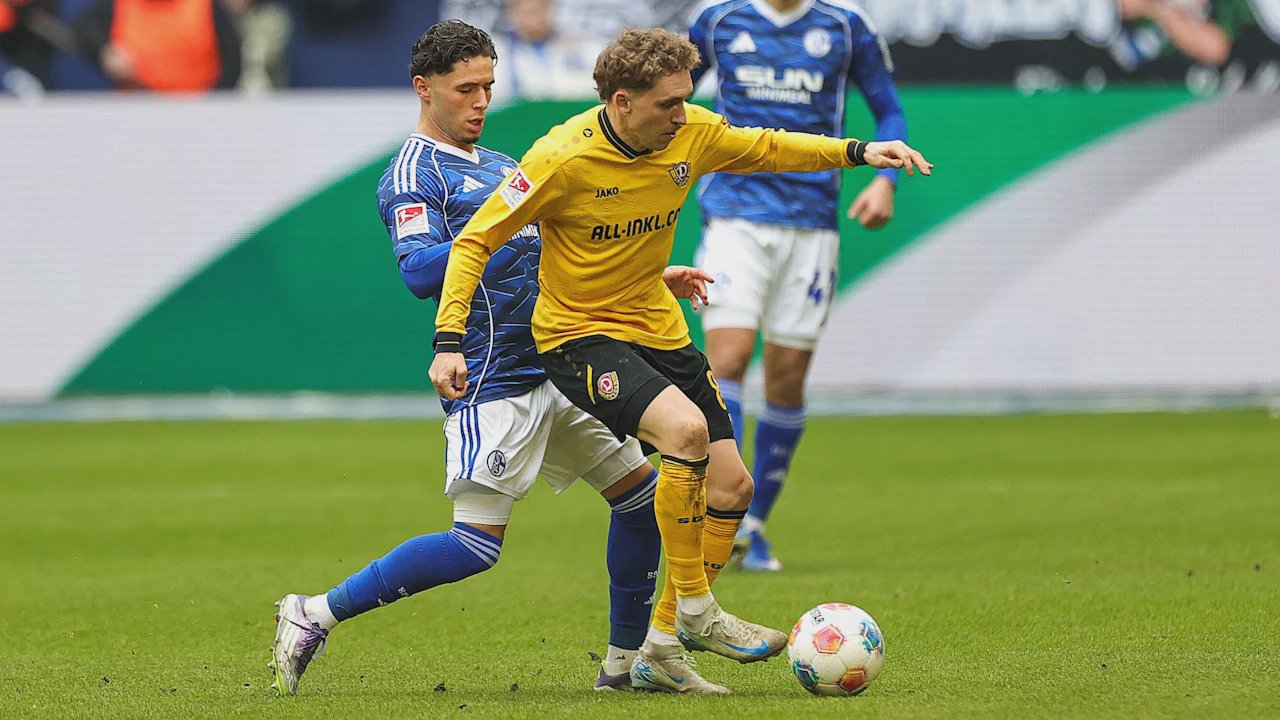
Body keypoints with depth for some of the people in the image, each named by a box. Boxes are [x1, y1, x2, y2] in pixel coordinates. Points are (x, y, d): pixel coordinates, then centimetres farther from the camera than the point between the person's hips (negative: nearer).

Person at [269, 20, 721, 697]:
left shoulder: (500, 165, 20)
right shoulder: (412, 175, -8)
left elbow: (548, 260, 29)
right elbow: (420, 271, -23)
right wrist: (512, 220, -24)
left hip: (555, 367, 9)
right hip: (492, 381, -9)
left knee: (642, 492, 8)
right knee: (477, 544, -13)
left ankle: (627, 660, 18)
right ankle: (314, 615, -5)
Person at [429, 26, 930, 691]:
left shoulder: (693, 134, -7)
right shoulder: (563, 159, -22)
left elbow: (766, 149, 13)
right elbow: (476, 240, -14)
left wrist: (857, 151, 1)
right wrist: (450, 341, -21)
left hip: (658, 331, 7)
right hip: (578, 336, -7)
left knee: (731, 486, 1)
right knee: (684, 428, -31)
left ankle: (661, 647, 14)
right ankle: (693, 609, -17)